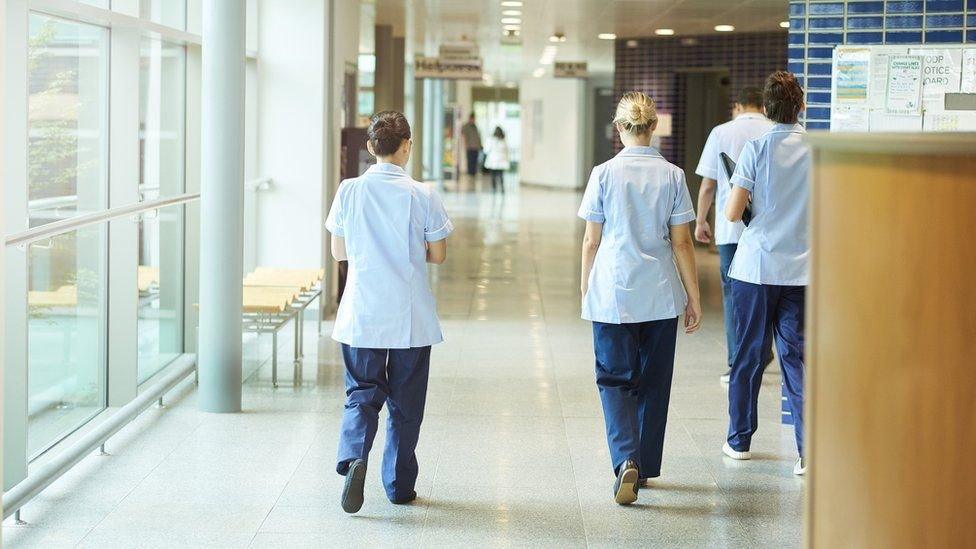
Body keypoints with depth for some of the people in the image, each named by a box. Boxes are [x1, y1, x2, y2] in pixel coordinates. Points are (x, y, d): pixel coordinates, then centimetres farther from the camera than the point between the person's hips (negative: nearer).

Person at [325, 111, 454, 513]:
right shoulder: (422, 195, -9)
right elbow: (438, 255, -2)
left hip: (361, 314, 1)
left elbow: (338, 251, 5)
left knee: (362, 393, 9)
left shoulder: (349, 191, -3)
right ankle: (399, 484, 19)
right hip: (410, 317, -1)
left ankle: (354, 456, -18)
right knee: (406, 401, 11)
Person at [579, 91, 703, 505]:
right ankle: (645, 466, 22)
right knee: (653, 381, 14)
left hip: (612, 294, -2)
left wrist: (585, 288, 12)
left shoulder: (604, 174, -6)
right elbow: (681, 242, 0)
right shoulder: (672, 176, -1)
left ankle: (626, 460, -17)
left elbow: (591, 241, -2)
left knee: (614, 378, 4)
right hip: (661, 296, 2)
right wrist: (694, 299, 7)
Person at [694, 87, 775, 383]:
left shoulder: (721, 133, -1)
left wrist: (701, 221, 13)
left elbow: (708, 185, 1)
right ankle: (761, 357, 25)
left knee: (733, 292, 5)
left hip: (731, 228, -1)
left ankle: (737, 364, 2)